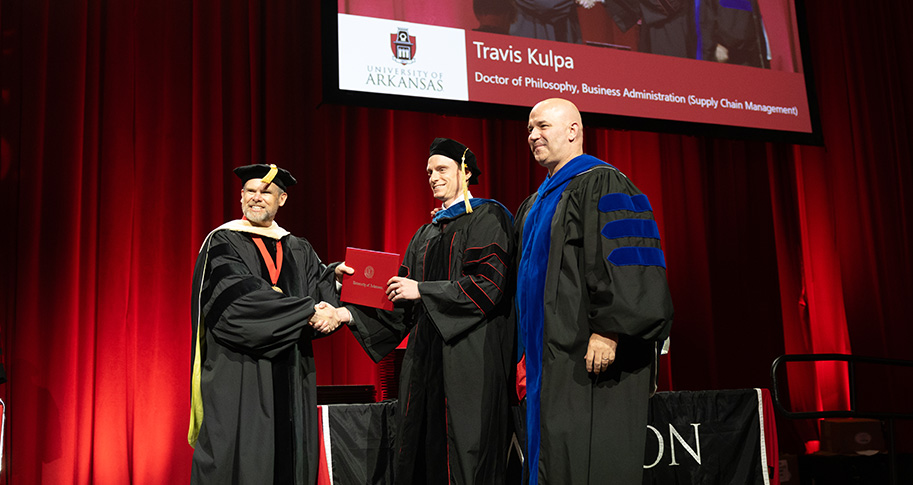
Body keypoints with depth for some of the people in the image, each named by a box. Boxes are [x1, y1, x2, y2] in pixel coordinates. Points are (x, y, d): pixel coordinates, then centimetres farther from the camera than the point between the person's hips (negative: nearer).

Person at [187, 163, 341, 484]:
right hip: (238, 376, -4)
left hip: (290, 379, 4)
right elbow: (242, 300, -14)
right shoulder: (222, 243, 1)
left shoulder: (299, 251, 17)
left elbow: (323, 288, 4)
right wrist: (306, 311, -17)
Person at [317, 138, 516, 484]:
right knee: (423, 449, 4)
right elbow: (400, 303, 15)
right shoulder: (426, 234, 21)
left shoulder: (488, 217, 1)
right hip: (425, 351, 7)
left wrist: (422, 290, -13)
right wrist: (349, 313, 1)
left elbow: (488, 283, -12)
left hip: (469, 350, -6)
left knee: (465, 453, -7)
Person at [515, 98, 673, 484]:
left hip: (589, 353, -9)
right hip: (549, 358, 9)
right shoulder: (536, 205, 20)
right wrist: (526, 350, 20)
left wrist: (608, 330, -24)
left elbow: (621, 261, -18)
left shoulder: (601, 184, -7)